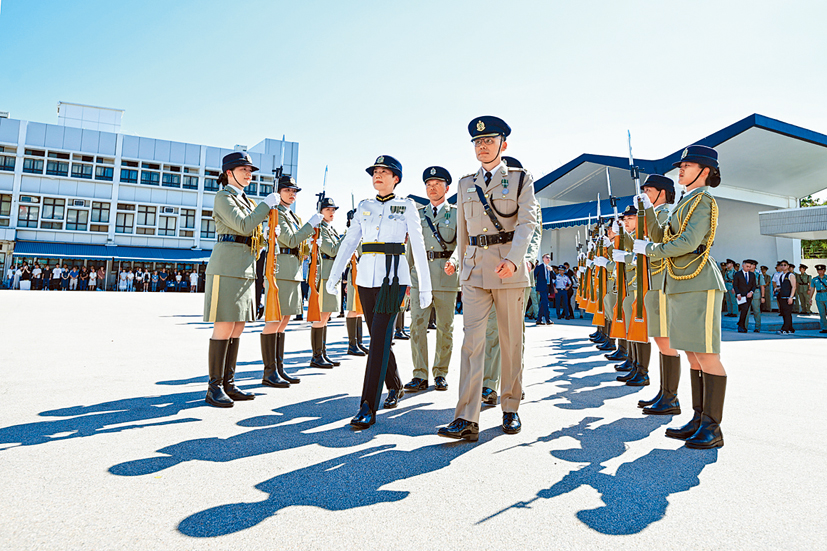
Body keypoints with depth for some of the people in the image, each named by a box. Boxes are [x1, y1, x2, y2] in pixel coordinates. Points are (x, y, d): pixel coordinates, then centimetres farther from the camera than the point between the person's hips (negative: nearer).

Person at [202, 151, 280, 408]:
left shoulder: (244, 200, 23)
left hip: (244, 271, 9)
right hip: (226, 268, -9)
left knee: (237, 329, 8)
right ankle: (214, 388, 1)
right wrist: (267, 204, -9)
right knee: (224, 328, -8)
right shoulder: (223, 197, -3)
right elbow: (243, 226, -16)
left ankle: (228, 384, 14)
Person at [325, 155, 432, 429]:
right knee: (378, 337, 12)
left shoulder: (406, 206, 3)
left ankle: (368, 408, -9)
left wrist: (425, 287, -3)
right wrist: (333, 277, 3)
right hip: (366, 277, 5)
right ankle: (395, 387, 34)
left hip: (393, 277, -5)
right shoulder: (364, 207, 14)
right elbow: (349, 242, 11)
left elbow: (418, 247, 1)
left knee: (379, 339, -12)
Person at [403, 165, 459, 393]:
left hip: (446, 277, -2)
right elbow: (411, 247, 17)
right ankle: (420, 376, -1)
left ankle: (440, 374, 17)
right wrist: (406, 276, 11)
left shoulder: (456, 213, 9)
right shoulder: (417, 214, 16)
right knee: (418, 325, -6)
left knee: (445, 328, 4)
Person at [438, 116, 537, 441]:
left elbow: (527, 222, -9)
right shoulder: (466, 184, 16)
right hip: (474, 272, 2)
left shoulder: (521, 179, 5)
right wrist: (460, 263, 24)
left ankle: (510, 410, 20)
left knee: (511, 341, 5)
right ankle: (467, 420, -7)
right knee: (472, 341, -7)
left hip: (510, 269, -2)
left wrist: (513, 259, -25)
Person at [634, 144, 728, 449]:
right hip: (680, 286, 10)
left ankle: (713, 429, -1)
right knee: (693, 356, 10)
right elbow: (665, 238, 24)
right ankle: (699, 420, 17)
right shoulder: (685, 202, 21)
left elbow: (688, 242, -18)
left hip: (699, 286, -10)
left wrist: (648, 248, -9)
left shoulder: (703, 200, -6)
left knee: (706, 355, -7)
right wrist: (650, 210, 21)